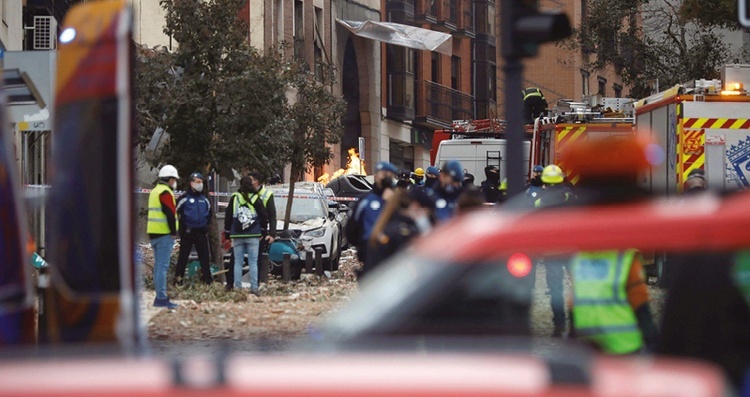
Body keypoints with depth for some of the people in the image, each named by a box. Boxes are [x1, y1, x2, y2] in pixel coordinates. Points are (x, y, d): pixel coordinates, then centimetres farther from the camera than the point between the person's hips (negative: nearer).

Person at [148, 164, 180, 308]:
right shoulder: (166, 193, -12)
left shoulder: (155, 191, 19)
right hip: (164, 234, -10)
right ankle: (161, 298, -14)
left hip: (153, 232, 10)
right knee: (162, 266, -11)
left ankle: (160, 296, 16)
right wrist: (174, 232, -11)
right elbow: (170, 214, -18)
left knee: (158, 266, 13)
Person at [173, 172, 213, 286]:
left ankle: (207, 279, 11)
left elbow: (210, 213, 25)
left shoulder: (204, 199, 10)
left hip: (201, 232, 5)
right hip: (187, 233, -5)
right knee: (183, 257, -1)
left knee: (204, 257, 6)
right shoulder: (184, 198, -6)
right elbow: (176, 212, -4)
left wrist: (206, 224, 14)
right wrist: (182, 226, -4)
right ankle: (178, 280, 3)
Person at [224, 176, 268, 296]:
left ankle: (237, 288, 1)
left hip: (237, 236, 1)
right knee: (253, 262, 1)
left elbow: (228, 216, 2)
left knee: (238, 262, 5)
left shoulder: (234, 198, 0)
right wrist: (262, 230, 14)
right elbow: (264, 216, 0)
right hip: (253, 236, -1)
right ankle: (254, 287, -6)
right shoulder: (256, 199, -2)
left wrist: (227, 233, 11)